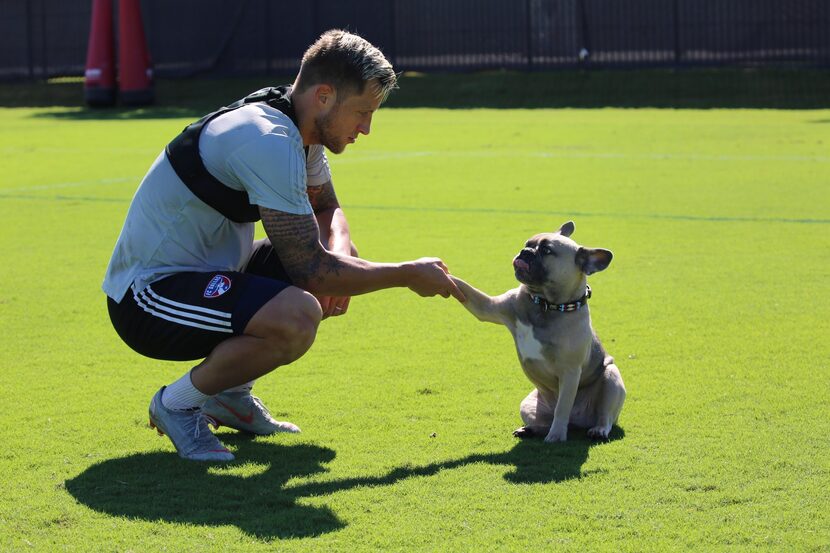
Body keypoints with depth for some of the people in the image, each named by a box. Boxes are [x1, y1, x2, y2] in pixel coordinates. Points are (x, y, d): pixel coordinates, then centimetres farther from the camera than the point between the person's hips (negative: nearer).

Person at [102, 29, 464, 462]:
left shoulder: (299, 132, 5)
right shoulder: (269, 144, -25)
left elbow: (327, 209, 21)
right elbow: (312, 271, -24)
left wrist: (341, 253, -3)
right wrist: (408, 274, -12)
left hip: (202, 272, 10)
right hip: (146, 297, -10)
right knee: (297, 317, -32)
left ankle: (230, 393, 17)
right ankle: (177, 403, -8)